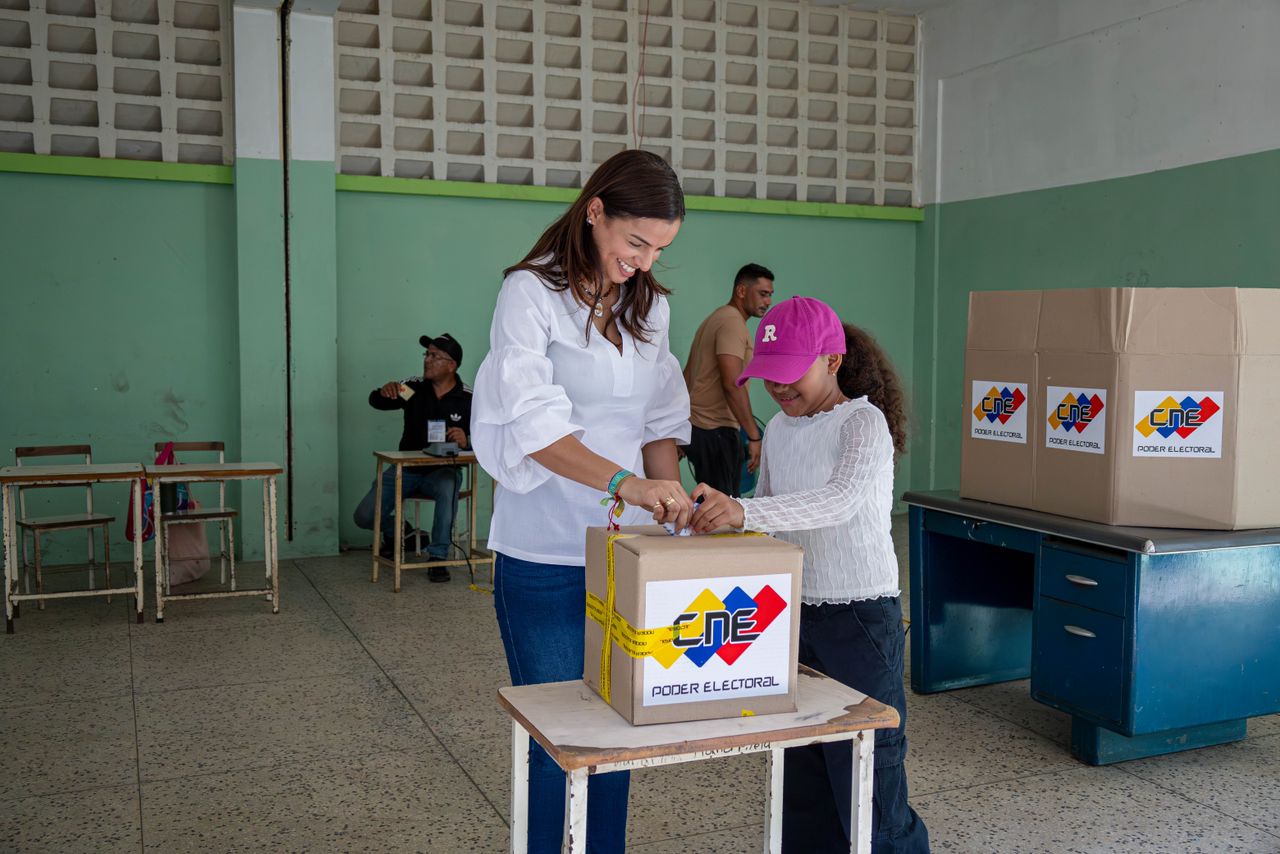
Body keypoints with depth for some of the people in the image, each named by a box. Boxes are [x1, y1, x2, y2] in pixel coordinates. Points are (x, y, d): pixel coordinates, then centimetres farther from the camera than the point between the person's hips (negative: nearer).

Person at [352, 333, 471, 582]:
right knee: (364, 517, -10)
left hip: (442, 470, -3)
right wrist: (384, 392, -19)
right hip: (406, 469, 3)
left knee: (448, 488, -40)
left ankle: (438, 557, -23)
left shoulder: (467, 400, -6)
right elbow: (375, 401, 5)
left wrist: (467, 441, -29)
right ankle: (395, 529, 27)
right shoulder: (414, 389, 1)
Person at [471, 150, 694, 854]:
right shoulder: (531, 294, -9)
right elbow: (533, 424, -21)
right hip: (547, 558, -5)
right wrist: (625, 482, -33)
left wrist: (667, 493, -5)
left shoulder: (649, 306, 10)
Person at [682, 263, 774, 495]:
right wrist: (754, 436, -21)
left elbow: (687, 377, 23)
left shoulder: (715, 319, 19)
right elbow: (732, 384, -22)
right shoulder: (733, 322, -12)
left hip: (695, 426, 10)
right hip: (716, 431, -10)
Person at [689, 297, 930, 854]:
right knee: (800, 774, 14)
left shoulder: (864, 422, -13)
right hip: (793, 615, 7)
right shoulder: (778, 430, 8)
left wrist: (741, 512, -43)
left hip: (860, 618, -6)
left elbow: (840, 500, -32)